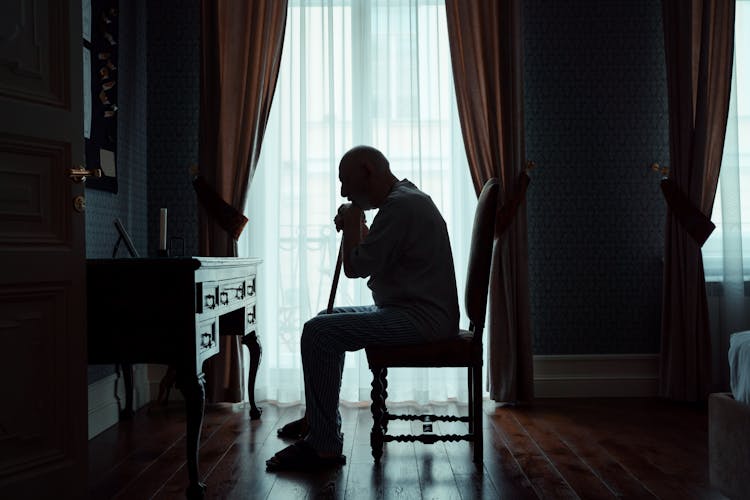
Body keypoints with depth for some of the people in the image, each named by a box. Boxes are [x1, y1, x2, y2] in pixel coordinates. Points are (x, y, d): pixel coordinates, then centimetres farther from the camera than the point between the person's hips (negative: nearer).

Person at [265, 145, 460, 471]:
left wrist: (352, 224, -4)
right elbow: (376, 259, 26)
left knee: (318, 332, -20)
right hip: (419, 310, 11)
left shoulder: (399, 206, -17)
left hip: (423, 318, -11)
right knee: (328, 320, 22)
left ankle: (324, 447, -13)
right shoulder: (406, 197, 17)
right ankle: (317, 419, 31)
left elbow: (356, 268, -20)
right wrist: (357, 228, 10)